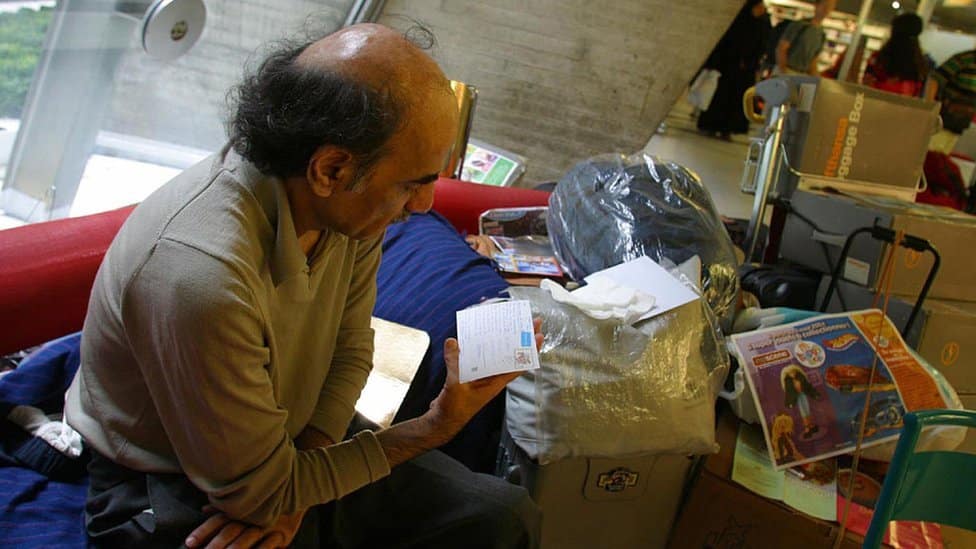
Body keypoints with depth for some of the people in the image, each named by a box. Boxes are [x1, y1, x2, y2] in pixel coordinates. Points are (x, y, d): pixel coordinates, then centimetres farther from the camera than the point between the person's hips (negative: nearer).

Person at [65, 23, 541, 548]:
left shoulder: (351, 201, -14)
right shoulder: (202, 275, -36)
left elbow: (351, 351, 0)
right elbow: (259, 493, -23)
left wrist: (288, 495, -14)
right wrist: (435, 427, -20)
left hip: (295, 447, 7)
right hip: (168, 491, -6)